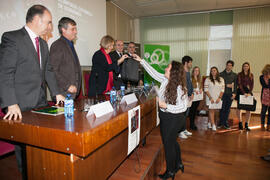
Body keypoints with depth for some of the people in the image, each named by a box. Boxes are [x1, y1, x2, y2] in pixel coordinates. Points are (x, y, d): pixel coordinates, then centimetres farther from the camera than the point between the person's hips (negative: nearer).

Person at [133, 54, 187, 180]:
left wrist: (166, 106, -30)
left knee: (168, 144, 7)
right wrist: (141, 60, 8)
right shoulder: (165, 80, -3)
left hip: (173, 119, -8)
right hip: (166, 117, 8)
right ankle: (179, 164, 46)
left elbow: (183, 107, -23)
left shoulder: (179, 88, -24)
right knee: (172, 142, 24)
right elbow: (153, 72, 6)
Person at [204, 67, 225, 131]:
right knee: (211, 111, -5)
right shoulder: (208, 79, -2)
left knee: (214, 111, 6)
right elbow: (206, 90, -6)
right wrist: (210, 98, -12)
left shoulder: (221, 79, 6)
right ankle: (213, 125, -2)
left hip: (217, 98, 3)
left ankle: (209, 122, 22)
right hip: (210, 98, -3)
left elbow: (222, 90, 5)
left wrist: (219, 98, -6)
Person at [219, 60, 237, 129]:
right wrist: (227, 85, -11)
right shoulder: (221, 74, 4)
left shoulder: (234, 75, 9)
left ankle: (225, 123, 15)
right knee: (222, 108, 0)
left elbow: (235, 85, 6)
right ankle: (220, 122, 11)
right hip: (223, 93, -2)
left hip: (230, 94, 2)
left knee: (228, 109, 6)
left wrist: (234, 93, -4)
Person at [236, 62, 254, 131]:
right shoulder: (239, 74, 1)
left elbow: (252, 84, 5)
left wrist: (249, 93, -10)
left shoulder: (251, 75, 10)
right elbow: (239, 84, -8)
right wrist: (244, 93, -17)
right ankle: (240, 123, 13)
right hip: (240, 92, -2)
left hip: (248, 92, 3)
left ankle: (246, 125, 5)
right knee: (239, 108, 1)